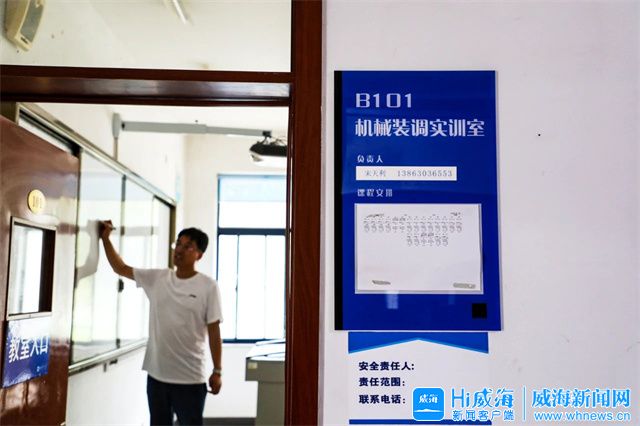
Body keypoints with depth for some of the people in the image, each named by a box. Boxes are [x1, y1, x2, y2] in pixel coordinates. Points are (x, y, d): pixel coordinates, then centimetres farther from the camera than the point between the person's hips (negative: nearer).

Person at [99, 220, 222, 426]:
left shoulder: (208, 286, -8)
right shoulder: (157, 278, 4)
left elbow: (214, 332, -7)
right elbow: (121, 268, 11)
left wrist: (217, 371, -6)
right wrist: (106, 239, 2)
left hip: (190, 377, -4)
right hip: (157, 374, 5)